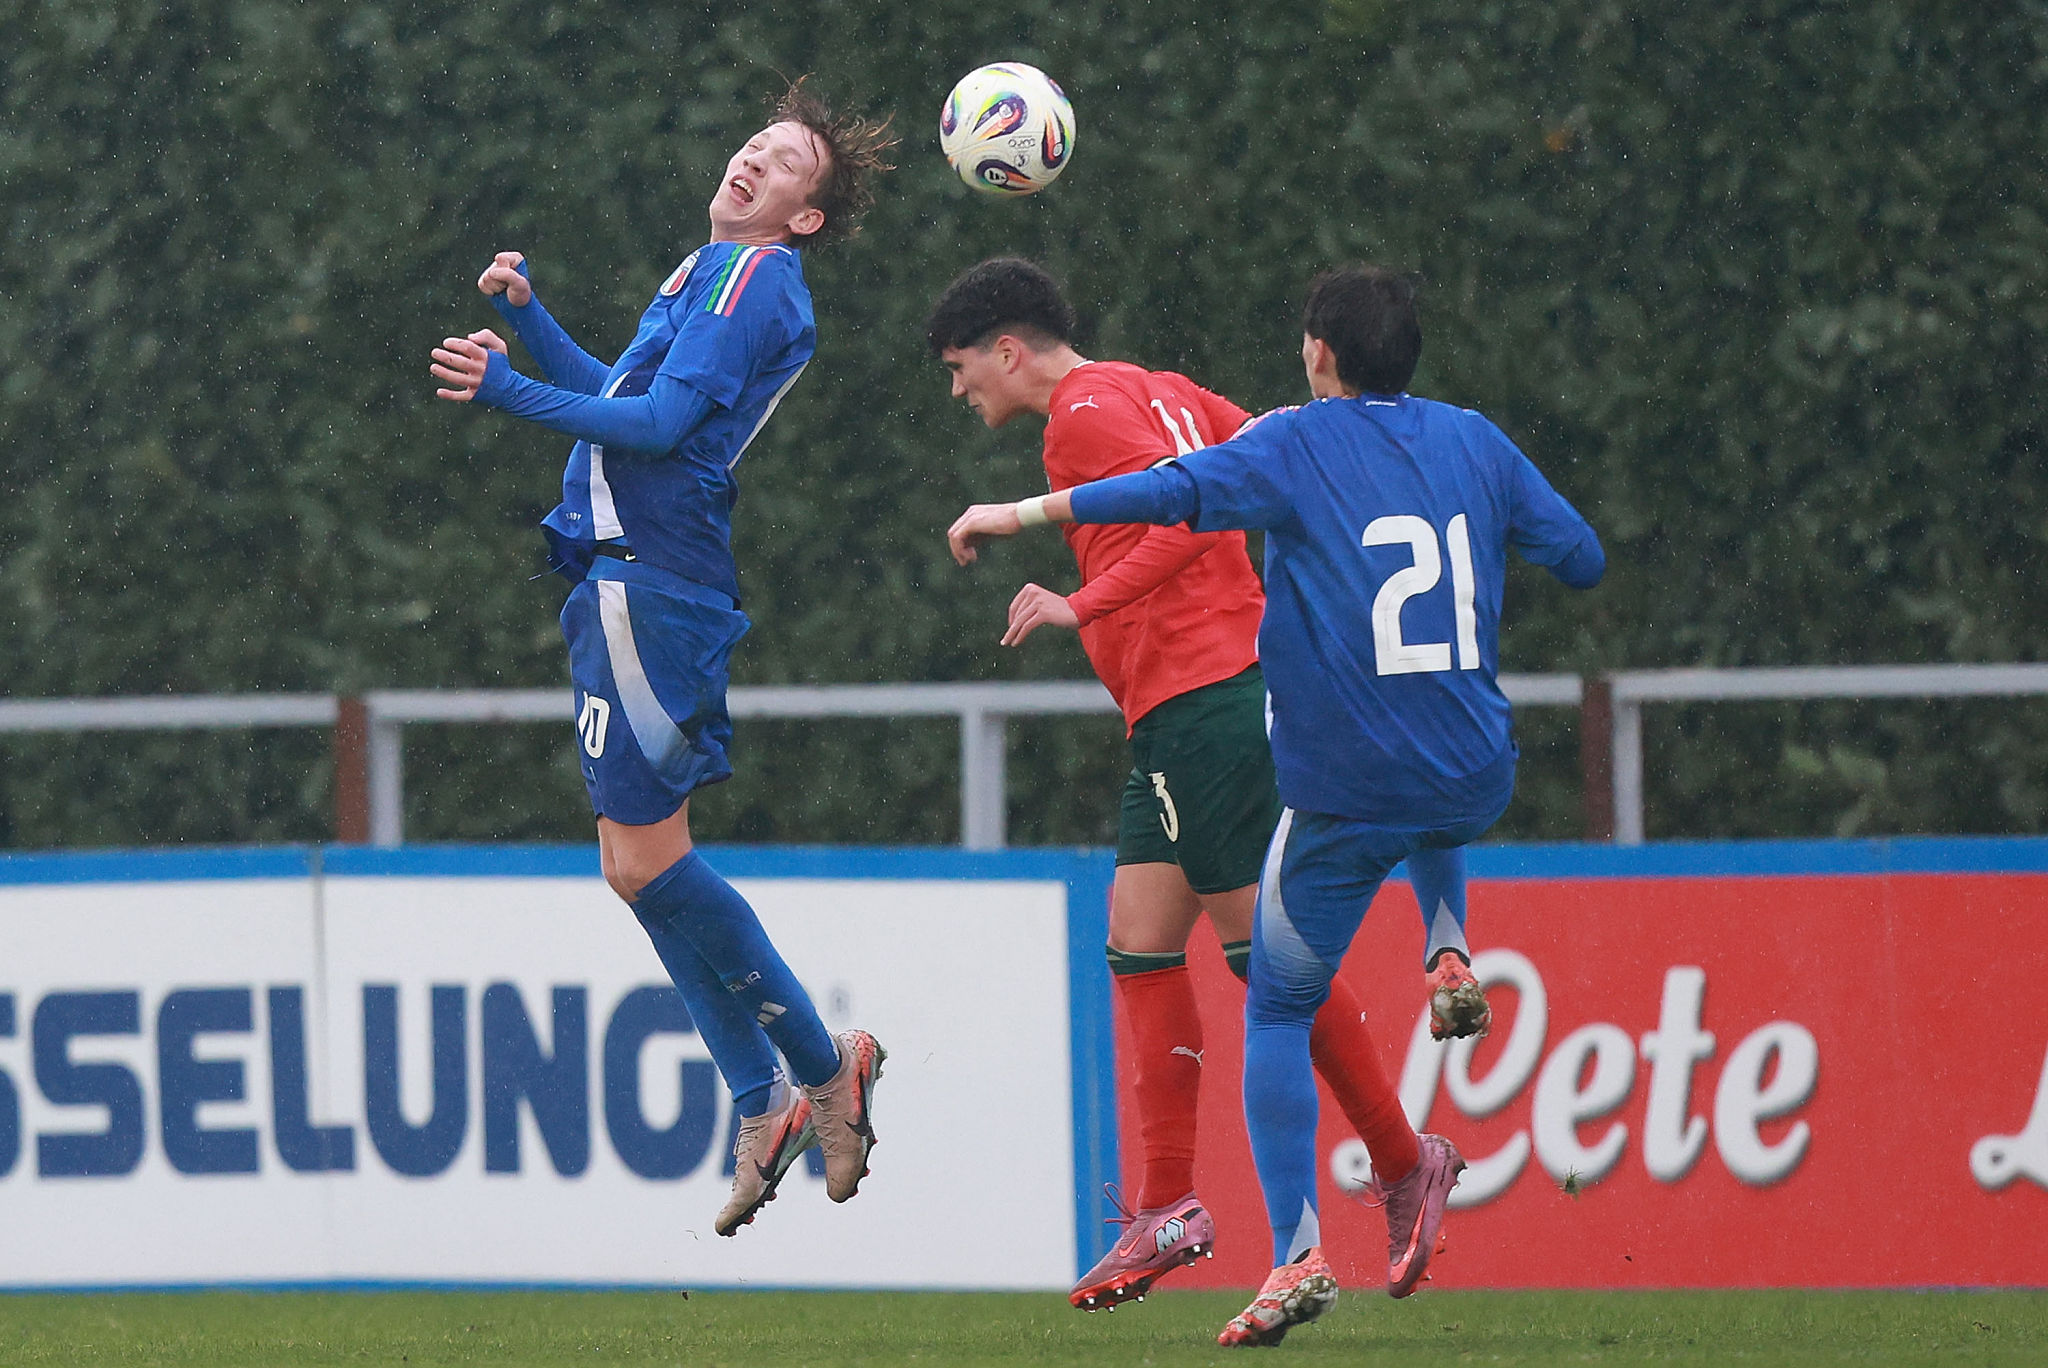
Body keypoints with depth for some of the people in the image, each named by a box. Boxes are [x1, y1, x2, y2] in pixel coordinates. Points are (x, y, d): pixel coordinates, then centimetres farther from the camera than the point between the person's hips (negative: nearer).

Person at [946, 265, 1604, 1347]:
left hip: (1347, 799, -4)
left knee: (1278, 1013, 7)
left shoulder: (1296, 446, -6)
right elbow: (1583, 559, 13)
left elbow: (1177, 490, -22)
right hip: (1474, 787, 4)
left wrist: (1021, 514, -22)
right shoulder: (1474, 443, 6)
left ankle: (1297, 1253, -5)